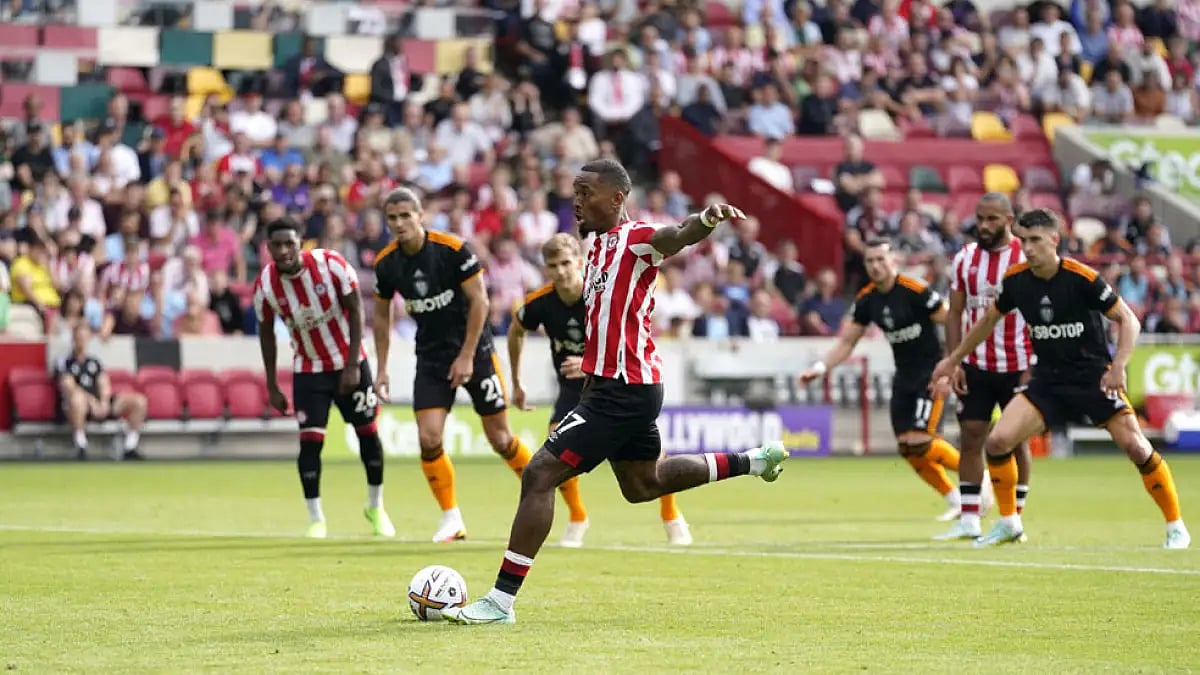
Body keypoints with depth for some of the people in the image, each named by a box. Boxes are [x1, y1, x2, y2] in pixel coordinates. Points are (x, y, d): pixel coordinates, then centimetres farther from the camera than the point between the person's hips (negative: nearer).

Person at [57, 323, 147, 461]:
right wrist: (91, 401, -20)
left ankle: (130, 449, -8)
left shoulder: (95, 362, 24)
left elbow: (104, 384, 13)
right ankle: (80, 449, -36)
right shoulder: (65, 362, 7)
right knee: (77, 398, -44)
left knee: (139, 401, -12)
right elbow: (69, 388, -7)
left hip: (99, 404, 5)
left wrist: (104, 402, -10)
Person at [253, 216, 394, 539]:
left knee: (367, 431, 7)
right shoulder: (265, 285, -15)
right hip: (309, 370, 1)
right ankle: (316, 519, 3)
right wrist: (272, 386, 2)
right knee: (310, 440, -9)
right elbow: (266, 333, 0)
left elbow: (355, 312, -13)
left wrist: (352, 365, -16)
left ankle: (376, 507, 26)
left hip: (349, 363, 0)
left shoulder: (331, 265, -23)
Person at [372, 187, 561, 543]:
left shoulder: (453, 249, -18)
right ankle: (451, 518, 3)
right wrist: (382, 368, 6)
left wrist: (467, 356, -14)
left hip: (474, 352, -3)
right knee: (428, 439, -12)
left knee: (500, 437, 1)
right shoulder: (386, 263, -5)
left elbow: (479, 301, -13)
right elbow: (382, 315, 9)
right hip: (430, 358, 3)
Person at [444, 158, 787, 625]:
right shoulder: (599, 243, 13)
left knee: (540, 475, -13)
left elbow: (676, 237, -36)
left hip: (623, 390, -11)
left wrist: (706, 220, -57)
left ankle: (501, 600, -12)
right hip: (610, 383, 11)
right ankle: (753, 460, 38)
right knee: (643, 485, 28)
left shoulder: (636, 238, -15)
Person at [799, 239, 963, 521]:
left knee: (920, 442, -17)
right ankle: (954, 499, 16)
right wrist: (820, 368, -6)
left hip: (931, 373, -7)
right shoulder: (866, 300, 2)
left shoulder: (916, 291, -18)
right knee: (907, 447, 1)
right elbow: (847, 342, 8)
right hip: (904, 377, 7)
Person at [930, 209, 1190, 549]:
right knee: (997, 441, -11)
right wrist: (953, 360, 21)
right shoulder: (1015, 279, -3)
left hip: (1093, 376, -4)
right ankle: (1008, 523, 8)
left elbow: (1128, 320, -12)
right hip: (1048, 381, 4)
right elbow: (989, 320, 16)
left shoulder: (1081, 278, -17)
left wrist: (1119, 366, -25)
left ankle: (1176, 526, 3)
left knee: (1135, 446, -14)